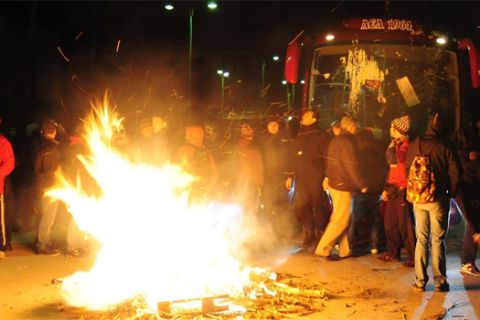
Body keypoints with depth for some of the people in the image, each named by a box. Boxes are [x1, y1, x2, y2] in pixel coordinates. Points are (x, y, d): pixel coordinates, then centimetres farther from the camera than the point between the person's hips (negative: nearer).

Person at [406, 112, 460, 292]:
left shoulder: (415, 145, 2)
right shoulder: (444, 148, -9)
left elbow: (407, 169, 8)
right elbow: (454, 172, -11)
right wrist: (451, 193, 4)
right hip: (438, 198, -3)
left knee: (421, 239, 10)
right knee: (438, 240, 5)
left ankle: (420, 281, 10)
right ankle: (440, 281, 8)